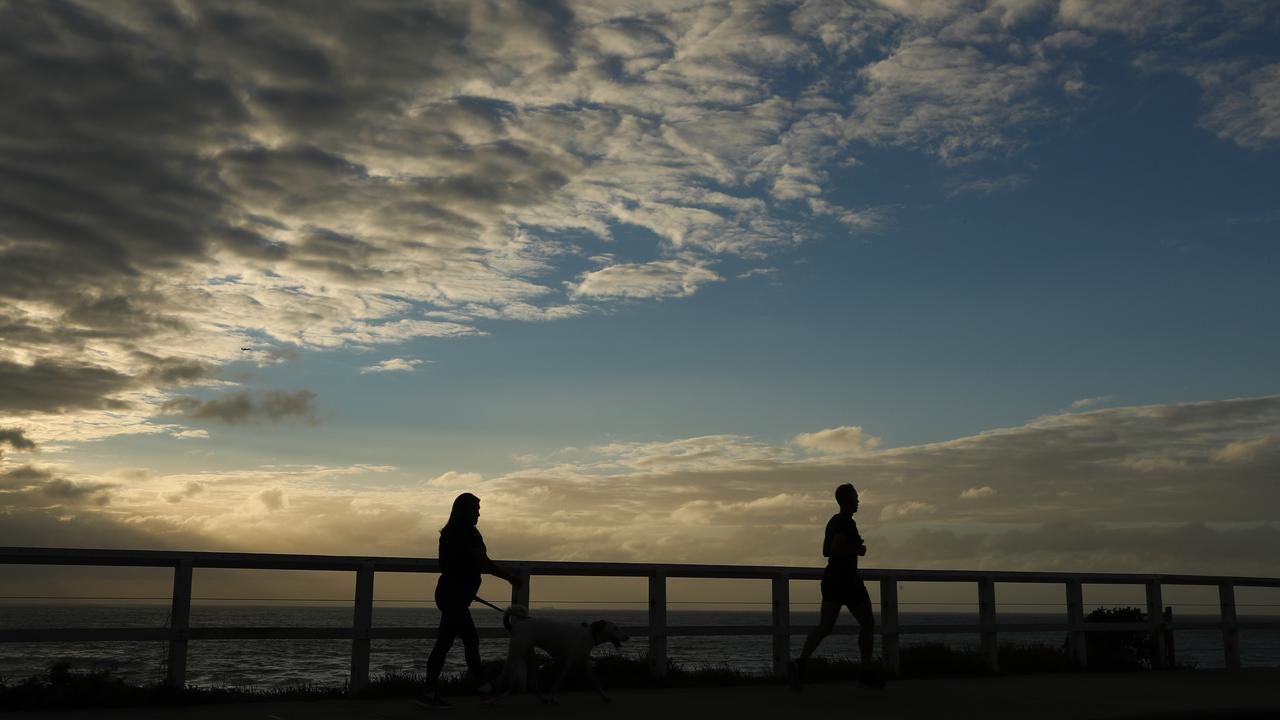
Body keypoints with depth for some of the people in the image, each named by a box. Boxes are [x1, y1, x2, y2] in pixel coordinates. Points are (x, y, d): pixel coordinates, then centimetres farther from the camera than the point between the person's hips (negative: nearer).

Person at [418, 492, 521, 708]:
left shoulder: (450, 532, 14)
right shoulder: (468, 533, -14)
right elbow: (484, 563, -17)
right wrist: (510, 577, -9)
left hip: (449, 592, 10)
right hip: (455, 596, -10)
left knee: (471, 640, 14)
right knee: (444, 643, -6)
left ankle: (483, 686, 19)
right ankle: (429, 694, -4)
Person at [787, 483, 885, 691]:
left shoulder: (833, 521, 15)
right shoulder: (847, 523, -14)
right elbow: (835, 549, -25)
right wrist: (857, 550, -12)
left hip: (831, 578, 8)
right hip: (847, 579, -8)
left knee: (825, 626, 0)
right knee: (867, 623, 9)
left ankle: (800, 662, -20)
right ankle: (866, 672, 13)